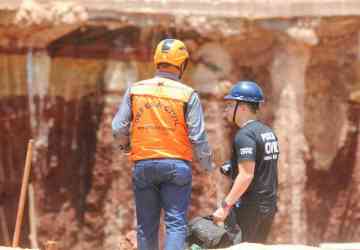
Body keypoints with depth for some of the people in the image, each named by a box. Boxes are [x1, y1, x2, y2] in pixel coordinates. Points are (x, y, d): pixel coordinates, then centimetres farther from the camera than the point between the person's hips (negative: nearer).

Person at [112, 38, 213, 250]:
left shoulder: (135, 90, 4)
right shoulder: (187, 94, -4)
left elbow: (119, 129, 4)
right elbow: (198, 136, -6)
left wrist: (125, 144, 27)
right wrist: (208, 163, 12)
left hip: (143, 165, 3)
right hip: (176, 165, -3)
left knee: (147, 225, 12)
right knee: (176, 223, -4)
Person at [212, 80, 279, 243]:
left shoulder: (245, 135, -14)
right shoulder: (268, 132, 14)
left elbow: (246, 175, -22)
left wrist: (225, 206, -22)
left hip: (250, 206, -9)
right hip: (269, 205, 9)